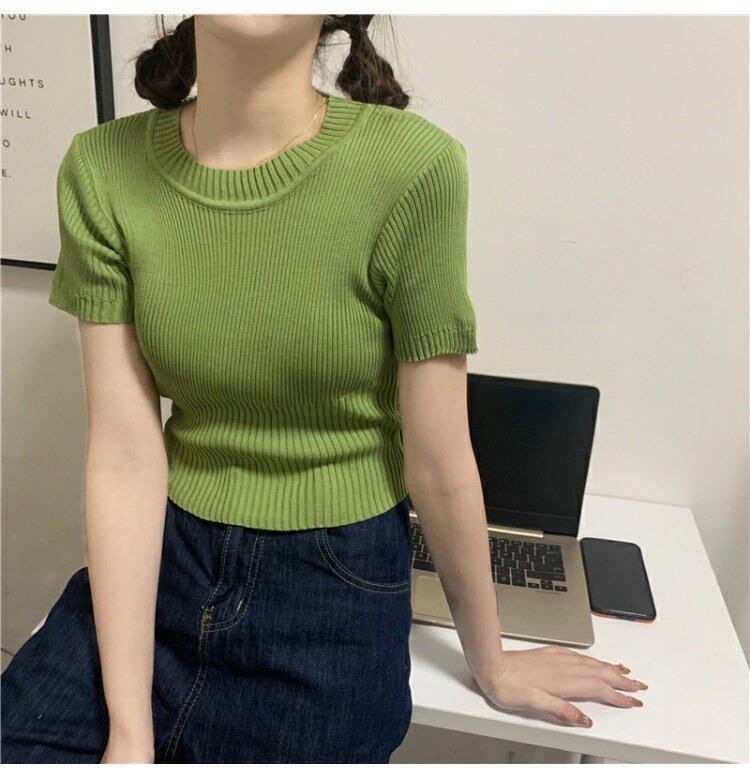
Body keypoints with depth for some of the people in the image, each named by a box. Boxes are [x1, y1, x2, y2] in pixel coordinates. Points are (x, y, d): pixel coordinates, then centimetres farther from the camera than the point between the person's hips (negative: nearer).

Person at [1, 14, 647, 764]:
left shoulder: (412, 166, -20)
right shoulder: (101, 170, -9)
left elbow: (439, 463, -13)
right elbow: (124, 451, -13)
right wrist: (130, 734, -14)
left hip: (336, 595, -2)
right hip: (159, 561, 3)